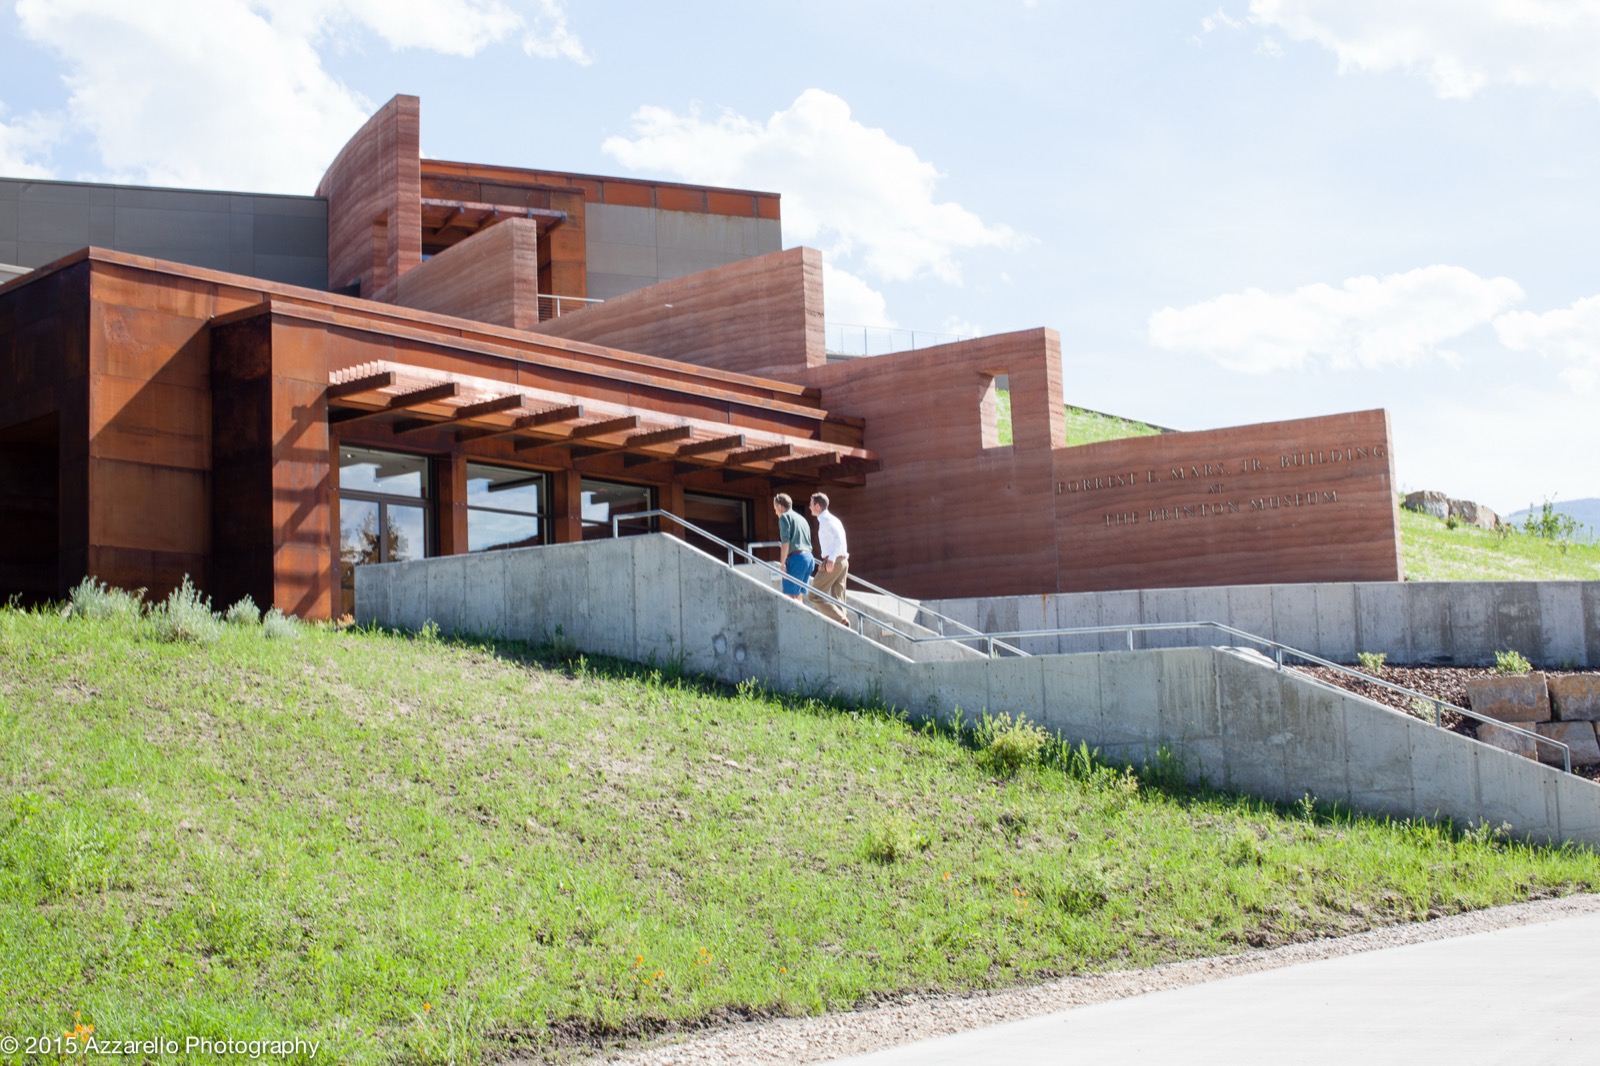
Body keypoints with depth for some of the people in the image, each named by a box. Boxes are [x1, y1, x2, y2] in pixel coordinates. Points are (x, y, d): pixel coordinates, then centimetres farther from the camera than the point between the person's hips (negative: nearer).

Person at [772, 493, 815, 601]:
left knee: (790, 596, -9)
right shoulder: (801, 518, 24)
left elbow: (785, 541, -10)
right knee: (797, 596, 9)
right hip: (809, 557, 8)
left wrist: (782, 563, -11)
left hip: (796, 557, -8)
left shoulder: (784, 517, 1)